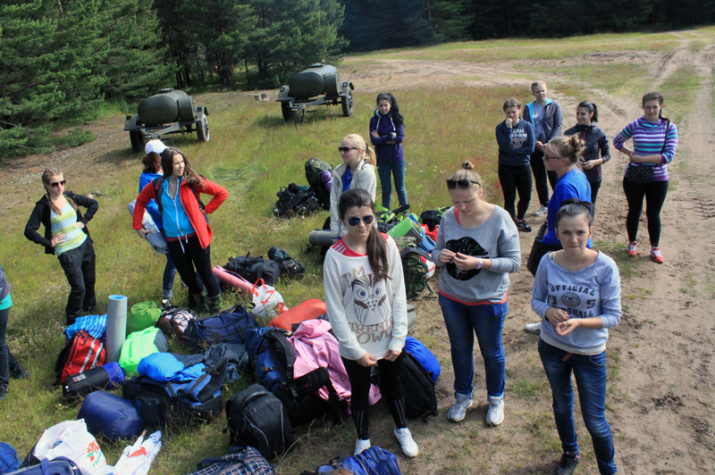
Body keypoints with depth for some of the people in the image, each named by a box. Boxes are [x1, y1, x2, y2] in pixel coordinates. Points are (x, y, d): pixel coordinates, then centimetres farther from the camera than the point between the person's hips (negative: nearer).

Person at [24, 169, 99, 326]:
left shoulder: (70, 196, 2)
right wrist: (49, 243, -13)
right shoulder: (43, 206, -12)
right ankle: (72, 322, 8)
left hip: (85, 244, 5)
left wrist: (84, 221, 5)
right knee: (78, 287, -9)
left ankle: (90, 311, 39)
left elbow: (93, 204, 15)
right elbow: (29, 231, -14)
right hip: (67, 252, -5)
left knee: (90, 280, 16)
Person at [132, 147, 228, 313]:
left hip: (195, 236, -3)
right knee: (187, 275, 11)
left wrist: (205, 210, -4)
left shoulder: (191, 181, -8)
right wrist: (137, 226, 16)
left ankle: (215, 303, 28)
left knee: (205, 273, 2)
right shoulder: (156, 185, 1)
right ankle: (196, 294, 44)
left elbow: (222, 193, -1)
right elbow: (140, 202, 20)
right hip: (173, 240, 3)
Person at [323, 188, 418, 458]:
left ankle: (402, 429, 50)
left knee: (392, 384, 24)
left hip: (389, 337, 2)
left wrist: (398, 339, -8)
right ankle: (363, 440, 44)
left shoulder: (386, 244, -12)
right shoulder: (335, 256, -18)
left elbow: (399, 294, -6)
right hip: (356, 343, -2)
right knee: (360, 392, 19)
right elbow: (335, 309, -12)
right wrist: (356, 350, -11)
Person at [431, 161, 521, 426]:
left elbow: (514, 262, -17)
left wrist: (479, 263, -30)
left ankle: (496, 399, 43)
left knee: (491, 352, 17)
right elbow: (437, 250, 3)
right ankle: (463, 396, 45)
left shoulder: (500, 218, -18)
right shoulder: (449, 217, -8)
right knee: (460, 349, 21)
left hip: (488, 300, -3)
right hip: (451, 297, 3)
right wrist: (440, 256, -21)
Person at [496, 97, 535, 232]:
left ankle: (519, 218, 37)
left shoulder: (527, 126, -1)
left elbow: (530, 148, -9)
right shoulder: (501, 128, -5)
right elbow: (505, 147, -19)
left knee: (526, 197, 11)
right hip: (506, 168, -2)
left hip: (523, 167, 2)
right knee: (509, 198, 2)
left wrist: (512, 151, -14)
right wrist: (509, 128, -21)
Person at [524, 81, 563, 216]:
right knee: (539, 179, 9)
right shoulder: (528, 108, 7)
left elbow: (558, 126, -4)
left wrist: (550, 143, -17)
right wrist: (535, 142, -13)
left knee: (554, 177, -4)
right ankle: (544, 205, 23)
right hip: (535, 148, 3)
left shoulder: (554, 106, 1)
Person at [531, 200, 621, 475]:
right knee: (561, 405, 25)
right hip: (552, 347, 3)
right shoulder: (548, 262, -14)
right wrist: (548, 311, -23)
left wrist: (579, 322, -31)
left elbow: (613, 316, -15)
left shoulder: (605, 267, -21)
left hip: (590, 353, -3)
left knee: (595, 421, 8)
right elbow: (536, 299, -1)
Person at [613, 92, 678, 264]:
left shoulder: (669, 127, -6)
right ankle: (632, 243, 34)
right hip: (634, 177, 0)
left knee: (653, 213, 10)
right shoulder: (635, 125, -6)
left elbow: (668, 156, -15)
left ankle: (655, 248, 28)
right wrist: (631, 153, -3)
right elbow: (617, 141, 11)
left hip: (658, 179, 0)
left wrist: (641, 158, -16)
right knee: (634, 211, 13)